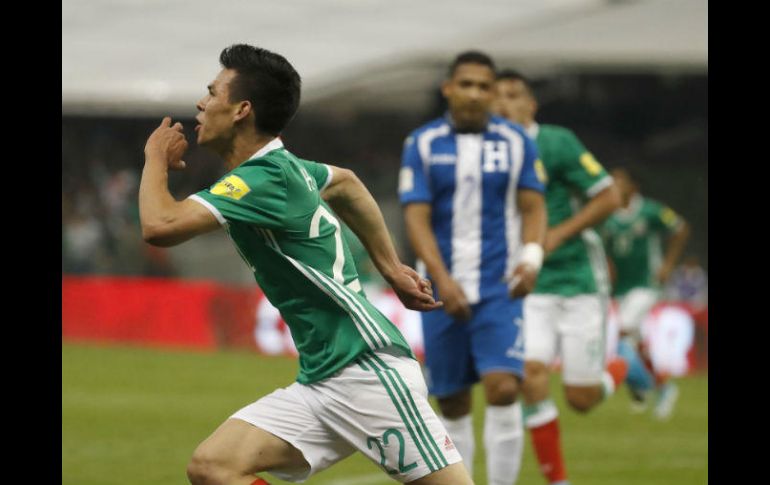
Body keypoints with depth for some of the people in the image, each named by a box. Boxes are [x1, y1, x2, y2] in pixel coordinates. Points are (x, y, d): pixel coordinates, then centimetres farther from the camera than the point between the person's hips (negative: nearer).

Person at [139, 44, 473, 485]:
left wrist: (156, 159, -6)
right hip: (321, 383, 9)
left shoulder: (263, 179, -16)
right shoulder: (277, 166, 12)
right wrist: (391, 268, 35)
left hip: (368, 370, -9)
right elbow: (345, 183, 34)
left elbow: (160, 227, -26)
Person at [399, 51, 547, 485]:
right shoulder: (423, 144, 1)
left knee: (503, 388, -17)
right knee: (452, 404, 6)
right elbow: (417, 218, -5)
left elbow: (533, 207, 4)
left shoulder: (516, 142, 3)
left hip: (500, 289, -1)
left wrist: (532, 257, -16)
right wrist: (442, 279, -18)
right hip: (444, 292, 1)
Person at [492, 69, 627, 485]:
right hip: (529, 289, 3)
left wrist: (558, 235, -17)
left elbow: (609, 197, -9)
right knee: (531, 374, -19)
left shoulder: (557, 143, -9)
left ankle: (622, 371, 35)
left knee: (580, 399, -2)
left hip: (576, 279, -3)